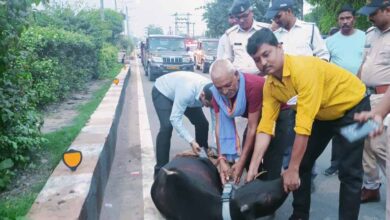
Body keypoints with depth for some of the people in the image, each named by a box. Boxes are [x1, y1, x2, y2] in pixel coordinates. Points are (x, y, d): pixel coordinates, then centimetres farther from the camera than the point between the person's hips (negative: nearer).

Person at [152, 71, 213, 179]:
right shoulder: (187, 91, -45)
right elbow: (175, 118, -40)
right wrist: (191, 141, -44)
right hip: (162, 91, -6)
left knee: (203, 124, -3)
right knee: (167, 126, -25)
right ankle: (160, 169, -15)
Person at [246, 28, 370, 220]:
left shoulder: (304, 69, -36)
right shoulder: (270, 85, -13)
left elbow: (303, 125, -37)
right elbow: (265, 126, -15)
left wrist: (292, 170, -32)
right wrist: (253, 167, -21)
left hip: (353, 107, -7)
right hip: (323, 114, 7)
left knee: (349, 171, -9)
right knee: (302, 163, 6)